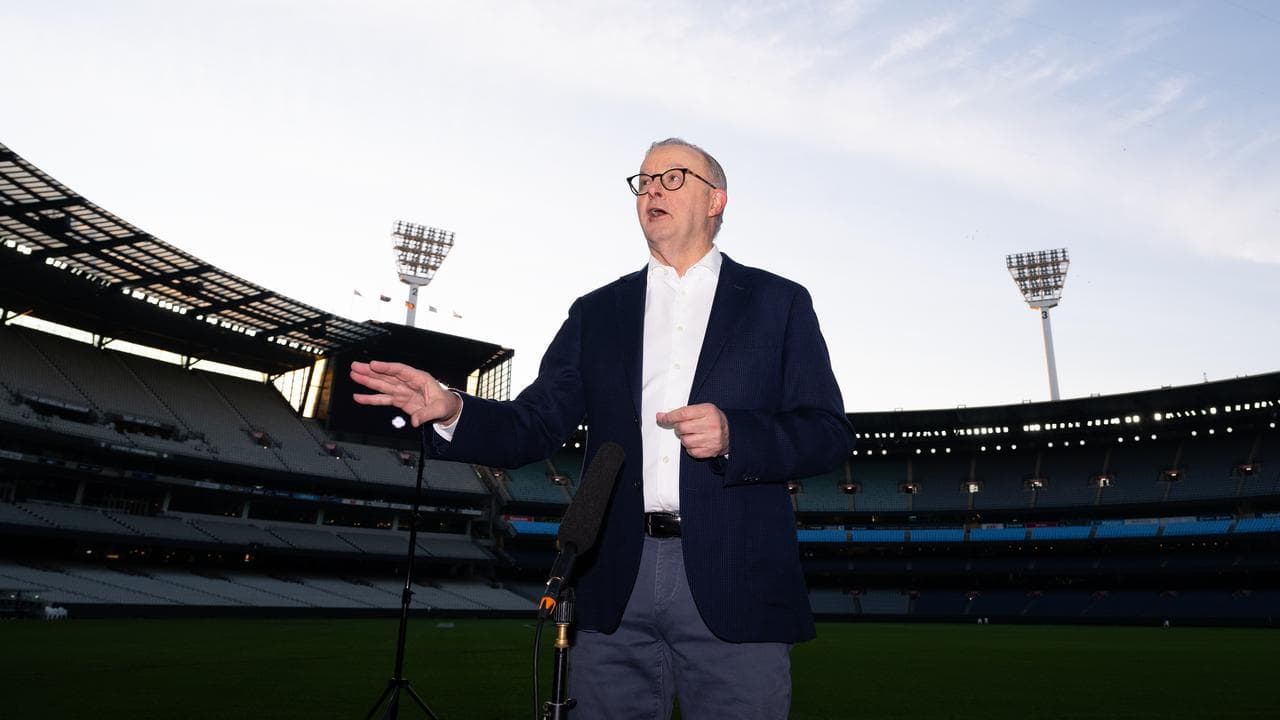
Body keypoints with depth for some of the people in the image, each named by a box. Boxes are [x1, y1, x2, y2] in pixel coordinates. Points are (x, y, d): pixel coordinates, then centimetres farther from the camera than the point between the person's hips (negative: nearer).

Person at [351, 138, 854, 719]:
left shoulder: (778, 302, 7)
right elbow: (535, 428, 8)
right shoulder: (596, 313, 13)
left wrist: (733, 433, -17)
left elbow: (828, 433, 1)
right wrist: (452, 409, -12)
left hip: (734, 587, -1)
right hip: (616, 592, 2)